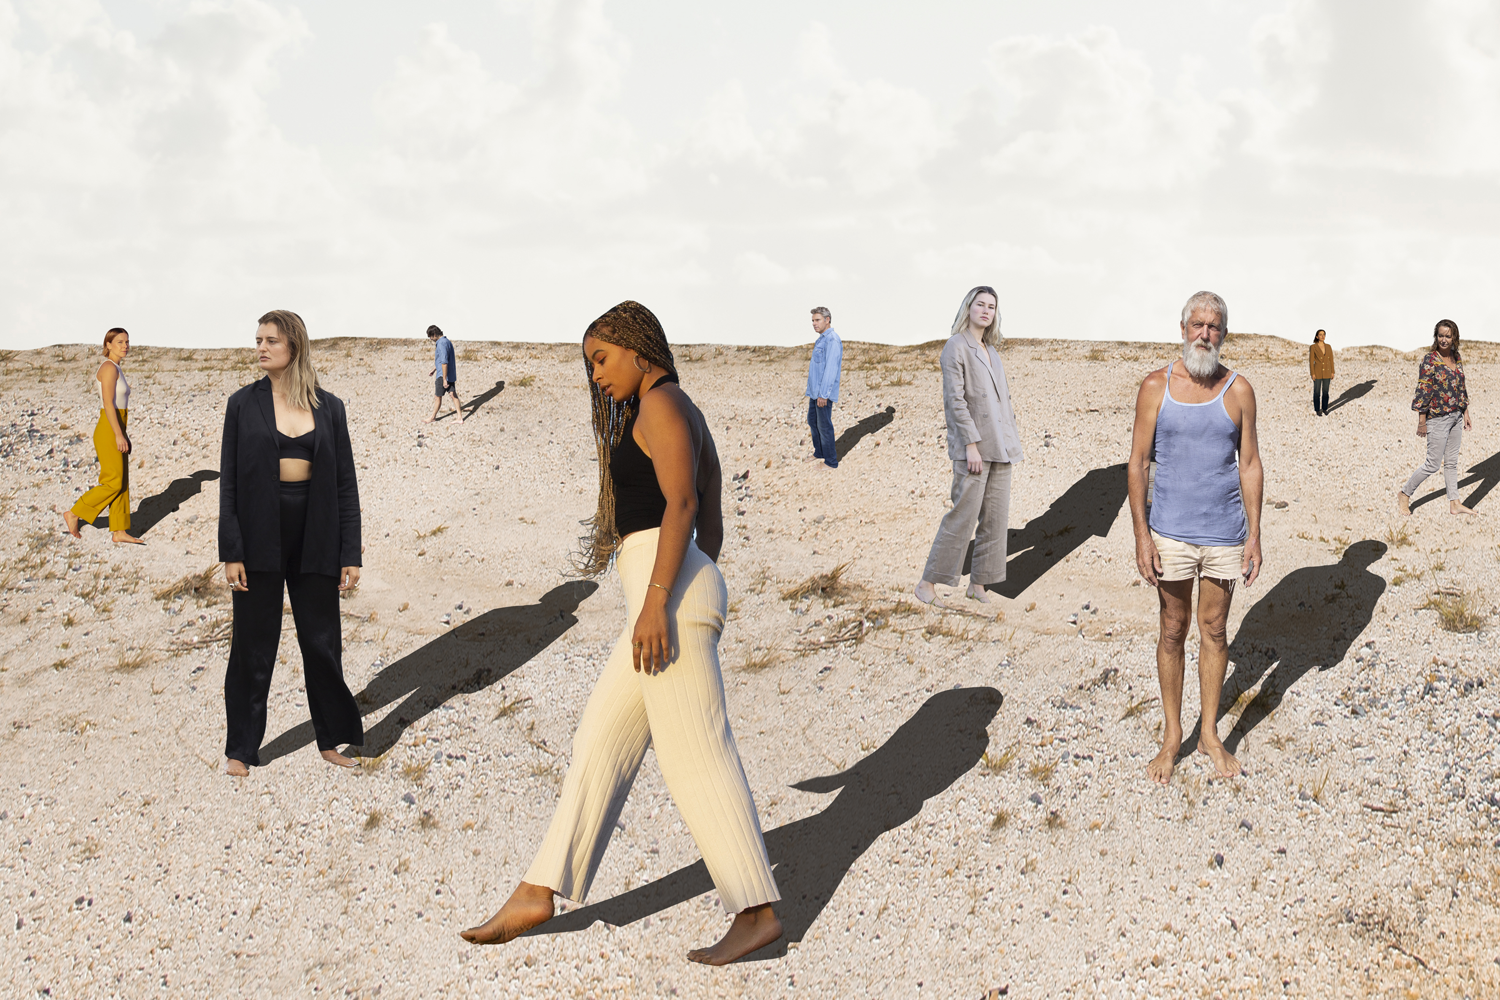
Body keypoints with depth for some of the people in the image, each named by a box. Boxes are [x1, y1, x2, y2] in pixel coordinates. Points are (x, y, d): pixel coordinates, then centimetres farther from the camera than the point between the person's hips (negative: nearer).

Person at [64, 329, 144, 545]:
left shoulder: (116, 369, 14)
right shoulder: (109, 367, -15)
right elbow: (108, 403, -22)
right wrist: (119, 435, -24)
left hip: (115, 432, 10)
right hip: (109, 432, -10)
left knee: (122, 482, 8)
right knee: (114, 483, -6)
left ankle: (119, 532, 11)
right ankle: (74, 514, 5)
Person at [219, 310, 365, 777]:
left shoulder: (328, 407, 3)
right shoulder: (243, 404, 1)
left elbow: (345, 484, 4)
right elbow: (229, 482, -1)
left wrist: (350, 554, -1)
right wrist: (230, 552, -8)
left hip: (314, 539, 1)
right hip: (260, 537, -1)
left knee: (322, 643, 8)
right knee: (254, 646, 6)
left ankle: (331, 739, 24)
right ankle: (241, 748, 18)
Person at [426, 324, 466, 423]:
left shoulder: (441, 344, -20)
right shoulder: (447, 341, 12)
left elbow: (444, 362, -26)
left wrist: (444, 379, -26)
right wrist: (433, 370, 31)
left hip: (443, 375, -9)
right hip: (451, 374, 9)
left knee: (438, 397, 6)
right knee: (453, 395, 7)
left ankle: (433, 417, 21)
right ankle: (460, 418, 6)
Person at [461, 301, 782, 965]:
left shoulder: (661, 404, -5)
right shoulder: (688, 418, 23)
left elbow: (681, 504, -17)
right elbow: (710, 521, 23)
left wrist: (658, 600, -23)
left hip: (667, 584, -10)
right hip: (680, 594, 10)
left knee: (696, 755, -7)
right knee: (601, 741, 10)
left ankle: (756, 911, -3)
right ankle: (539, 892, 14)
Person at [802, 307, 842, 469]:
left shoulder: (832, 340, -18)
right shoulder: (821, 339, 15)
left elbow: (831, 369, -22)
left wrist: (823, 394, -23)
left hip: (824, 392, -10)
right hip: (815, 390, 10)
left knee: (824, 426, -3)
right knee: (812, 421, 19)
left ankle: (831, 462, 5)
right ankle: (819, 453, 34)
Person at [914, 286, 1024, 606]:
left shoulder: (991, 352, 17)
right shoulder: (956, 346, -7)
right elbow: (955, 399, -14)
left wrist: (1012, 441, 15)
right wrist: (971, 444, -19)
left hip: (1000, 447, 8)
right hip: (973, 446, -8)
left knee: (996, 517, 5)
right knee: (964, 514, -10)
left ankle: (978, 583, 13)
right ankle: (928, 582, -2)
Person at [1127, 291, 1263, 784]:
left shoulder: (1238, 391, 0)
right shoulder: (1156, 387, -3)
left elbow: (1250, 464, 3)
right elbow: (1138, 462, -3)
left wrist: (1254, 536, -1)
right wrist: (1141, 535, -8)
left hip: (1224, 533, 1)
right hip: (1170, 533, -1)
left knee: (1214, 631, 10)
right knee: (1173, 631, 8)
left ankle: (1210, 734, 24)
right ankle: (1172, 736, 21)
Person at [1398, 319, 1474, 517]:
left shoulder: (1457, 358, 6)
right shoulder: (1429, 360, -15)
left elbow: (1461, 388, 15)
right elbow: (1422, 391, -15)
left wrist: (1466, 414, 13)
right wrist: (1421, 421, -16)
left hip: (1456, 417, 7)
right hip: (1438, 418, -7)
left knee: (1451, 462, 12)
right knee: (1434, 464, -2)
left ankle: (1454, 503, 19)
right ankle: (1404, 494, 13)